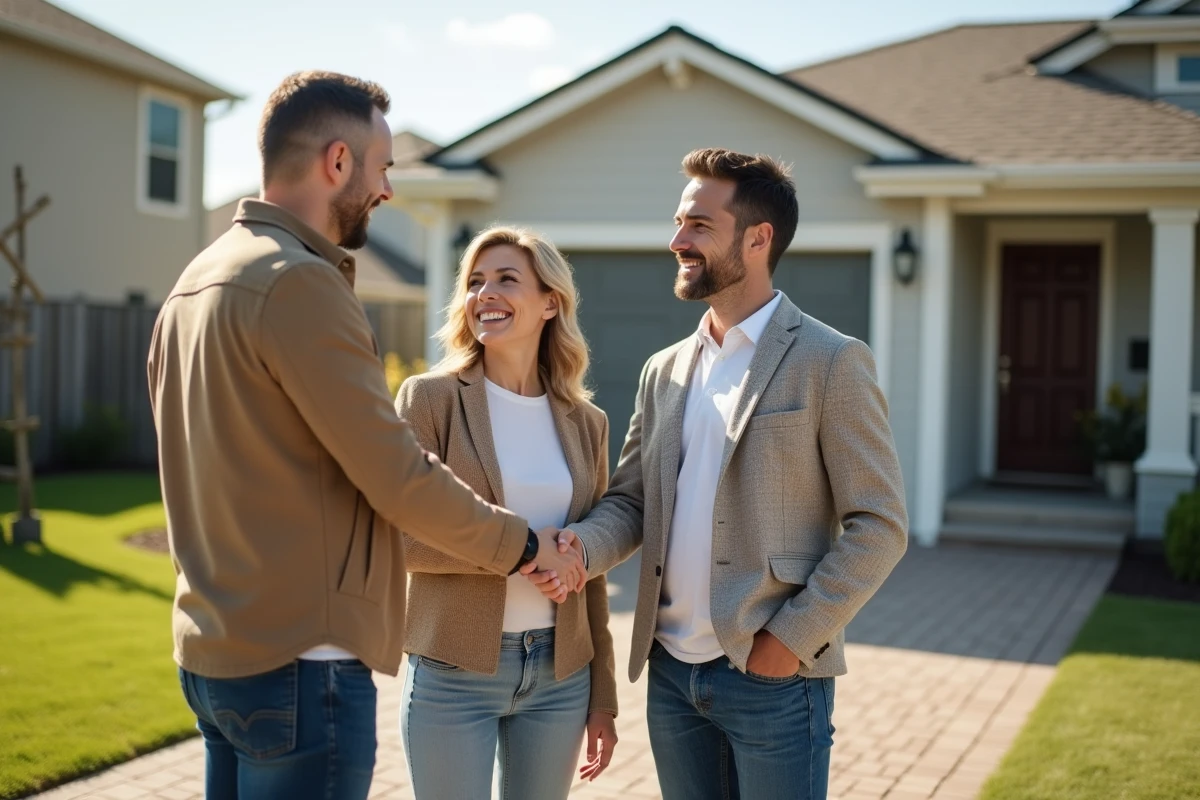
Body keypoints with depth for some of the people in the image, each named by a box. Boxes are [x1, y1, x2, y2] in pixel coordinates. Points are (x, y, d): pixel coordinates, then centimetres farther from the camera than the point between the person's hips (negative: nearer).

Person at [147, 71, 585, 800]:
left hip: (213, 649, 9)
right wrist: (525, 546, -4)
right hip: (300, 660, -9)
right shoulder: (299, 281, -18)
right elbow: (399, 478, -18)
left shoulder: (196, 281, 10)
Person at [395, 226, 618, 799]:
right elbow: (404, 539, -11)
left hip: (560, 674, 3)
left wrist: (602, 697, 9)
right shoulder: (429, 398, -5)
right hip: (453, 673, -3)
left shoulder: (586, 423, 6)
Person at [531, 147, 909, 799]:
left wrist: (792, 638, -14)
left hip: (772, 679, -5)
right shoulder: (665, 370, 11)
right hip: (672, 673, 6)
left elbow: (880, 527, -9)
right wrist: (578, 548, -11)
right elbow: (630, 500, 10)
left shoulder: (831, 362, -7)